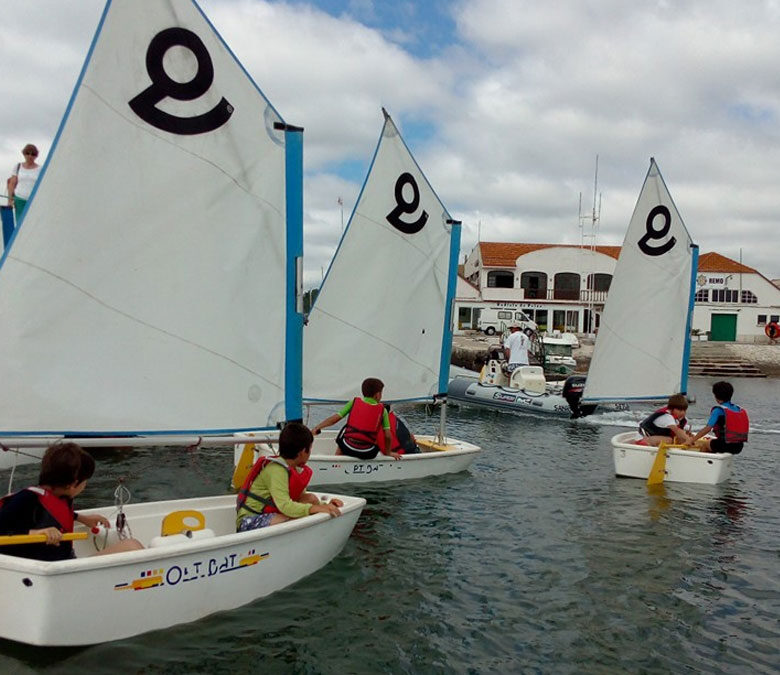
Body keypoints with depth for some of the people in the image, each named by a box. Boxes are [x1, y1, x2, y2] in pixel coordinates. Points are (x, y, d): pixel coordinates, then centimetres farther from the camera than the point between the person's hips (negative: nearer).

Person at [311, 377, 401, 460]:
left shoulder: (354, 402, 6)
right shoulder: (382, 410, 3)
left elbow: (335, 418, 0)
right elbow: (388, 436, -2)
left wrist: (316, 428, 6)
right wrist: (388, 452, 12)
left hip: (348, 448, 1)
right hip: (368, 454, -1)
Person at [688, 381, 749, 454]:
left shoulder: (718, 410, -10)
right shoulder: (741, 410, 10)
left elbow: (708, 428, -12)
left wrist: (693, 439, -4)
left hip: (724, 446, -7)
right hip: (739, 447, 7)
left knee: (702, 443, 18)